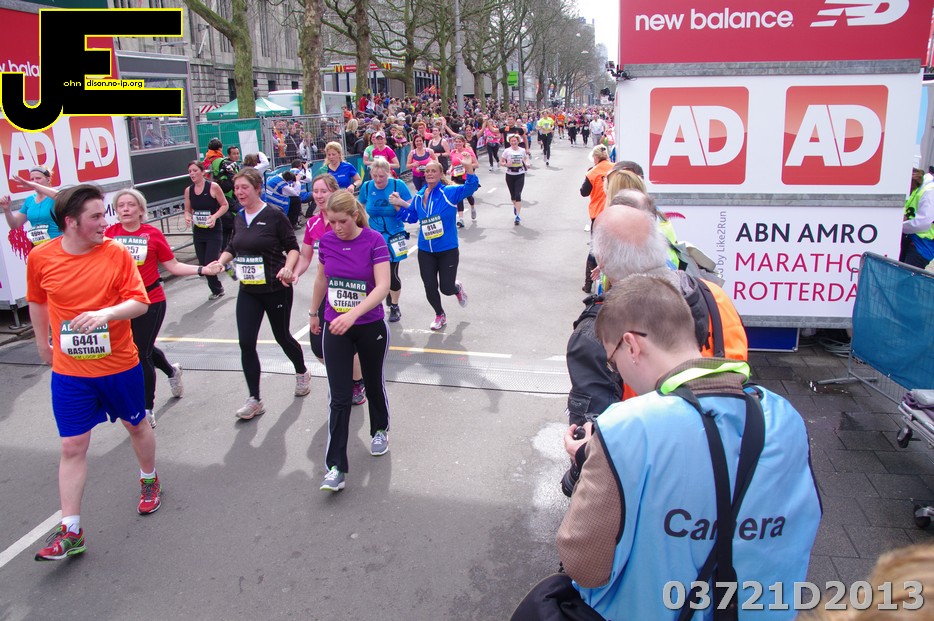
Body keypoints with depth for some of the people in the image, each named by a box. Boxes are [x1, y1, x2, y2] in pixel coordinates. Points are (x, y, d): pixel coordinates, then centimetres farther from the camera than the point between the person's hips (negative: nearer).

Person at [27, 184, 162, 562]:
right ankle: (71, 531, 12)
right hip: (70, 372, 0)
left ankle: (149, 480, 46)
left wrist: (105, 313, -31)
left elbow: (140, 303, -13)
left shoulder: (117, 253, -11)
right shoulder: (41, 257, -6)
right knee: (72, 448, 3)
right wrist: (42, 343, 21)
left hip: (120, 365, 0)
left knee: (136, 426, 19)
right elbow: (37, 302, 11)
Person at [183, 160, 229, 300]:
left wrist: (215, 216, -19)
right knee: (204, 264, 8)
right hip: (198, 232, 5)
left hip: (214, 231, -5)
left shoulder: (213, 187, -10)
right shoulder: (188, 190, 4)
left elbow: (225, 205, -4)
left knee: (210, 263, -11)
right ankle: (217, 290, 26)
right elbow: (187, 210, 12)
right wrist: (188, 217, -11)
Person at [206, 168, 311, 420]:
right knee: (246, 343, -3)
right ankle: (254, 400, 8)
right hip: (248, 291, 5)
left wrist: (288, 268, -25)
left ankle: (302, 373, 42)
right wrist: (220, 262, -1)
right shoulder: (239, 219, 6)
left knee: (282, 336, 11)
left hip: (276, 289, -5)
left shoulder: (274, 215, -12)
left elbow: (293, 247, -7)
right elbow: (233, 247, 18)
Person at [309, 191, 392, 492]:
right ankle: (336, 468, 1)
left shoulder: (374, 240, -16)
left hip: (371, 328, -2)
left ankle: (380, 430, 47)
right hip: (335, 329, 2)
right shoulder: (326, 241, -4)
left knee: (374, 382, 19)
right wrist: (314, 312, 22)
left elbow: (382, 286, -24)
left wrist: (353, 314, -36)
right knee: (339, 398, -2)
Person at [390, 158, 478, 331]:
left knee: (446, 288, -1)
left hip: (448, 250, -4)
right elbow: (411, 217, 15)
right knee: (429, 287, 8)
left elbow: (471, 187, -24)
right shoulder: (418, 197, 2)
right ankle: (440, 315, 35)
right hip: (425, 251, 4)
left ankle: (457, 288, 38)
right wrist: (399, 206, -2)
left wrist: (468, 167, -39)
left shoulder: (449, 192, -11)